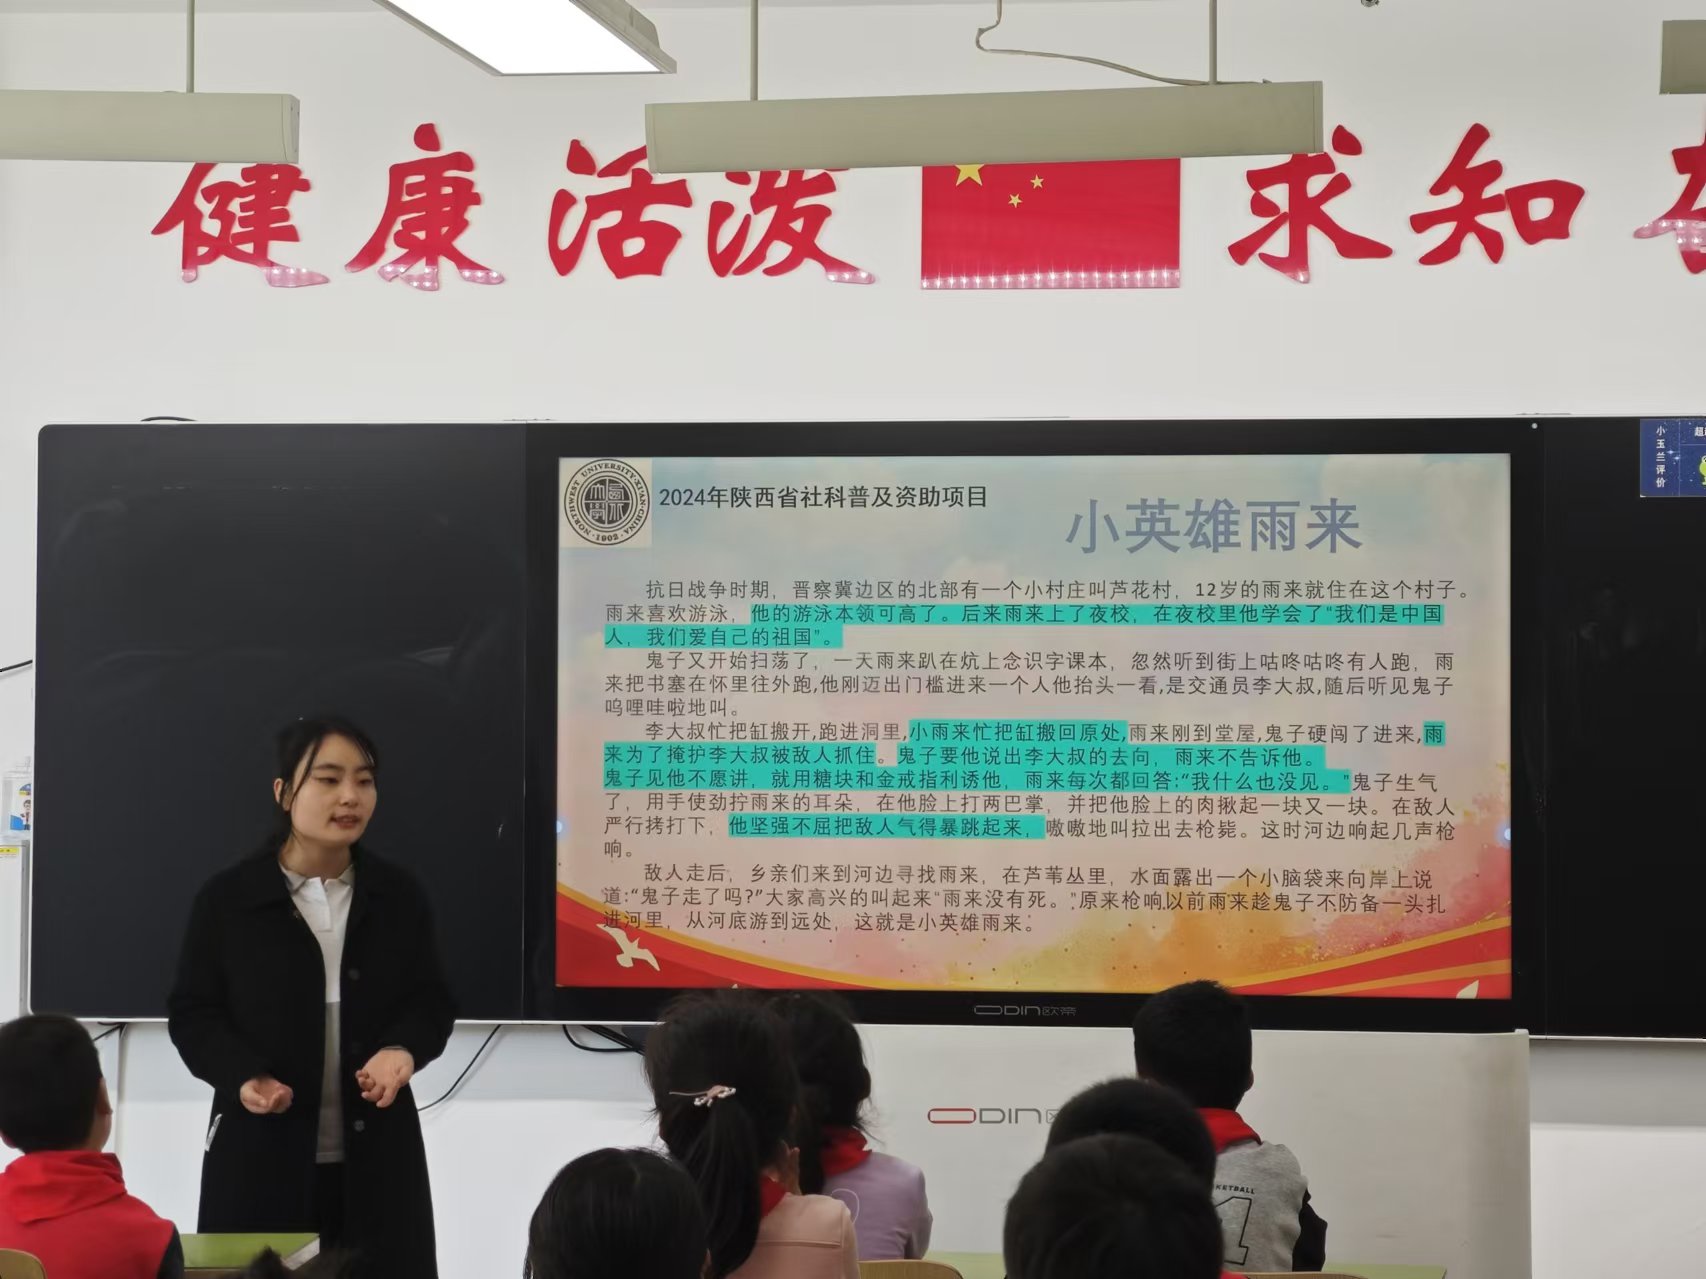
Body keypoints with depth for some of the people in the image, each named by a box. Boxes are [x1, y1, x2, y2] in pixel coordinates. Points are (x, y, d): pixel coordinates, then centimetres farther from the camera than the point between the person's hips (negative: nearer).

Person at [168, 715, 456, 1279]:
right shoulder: (227, 897, -3)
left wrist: (404, 1048, -12)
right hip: (261, 1153, -2)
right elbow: (192, 1013, 1)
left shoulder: (399, 894, 5)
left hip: (376, 1153, 2)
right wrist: (244, 1076, -17)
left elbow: (432, 1001, 10)